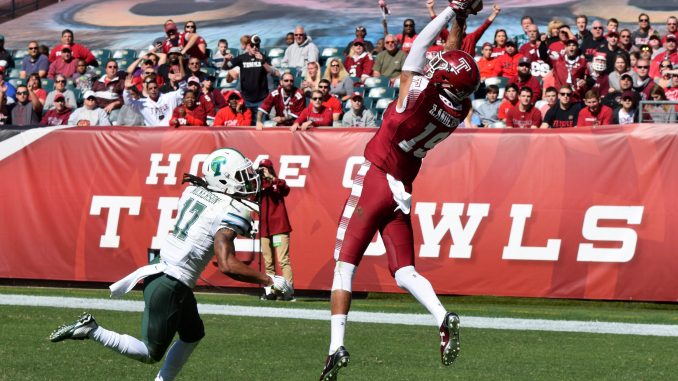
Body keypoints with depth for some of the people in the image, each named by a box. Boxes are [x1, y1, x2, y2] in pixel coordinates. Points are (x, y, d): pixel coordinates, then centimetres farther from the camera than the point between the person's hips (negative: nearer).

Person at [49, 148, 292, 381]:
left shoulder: (193, 191, 5)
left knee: (193, 335, 25)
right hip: (170, 286, -9)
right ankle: (92, 331, -3)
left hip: (160, 269, 9)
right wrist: (270, 281, -21)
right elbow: (226, 265, -28)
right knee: (151, 354, 4)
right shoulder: (228, 213, -20)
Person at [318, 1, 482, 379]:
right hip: (403, 190, 5)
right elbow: (455, 61, 12)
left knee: (345, 265, 1)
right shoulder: (460, 109, -5)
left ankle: (337, 345, -7)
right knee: (405, 272, 10)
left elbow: (421, 45, -10)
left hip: (374, 180, -5)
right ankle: (444, 317, -17)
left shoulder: (422, 93, -21)